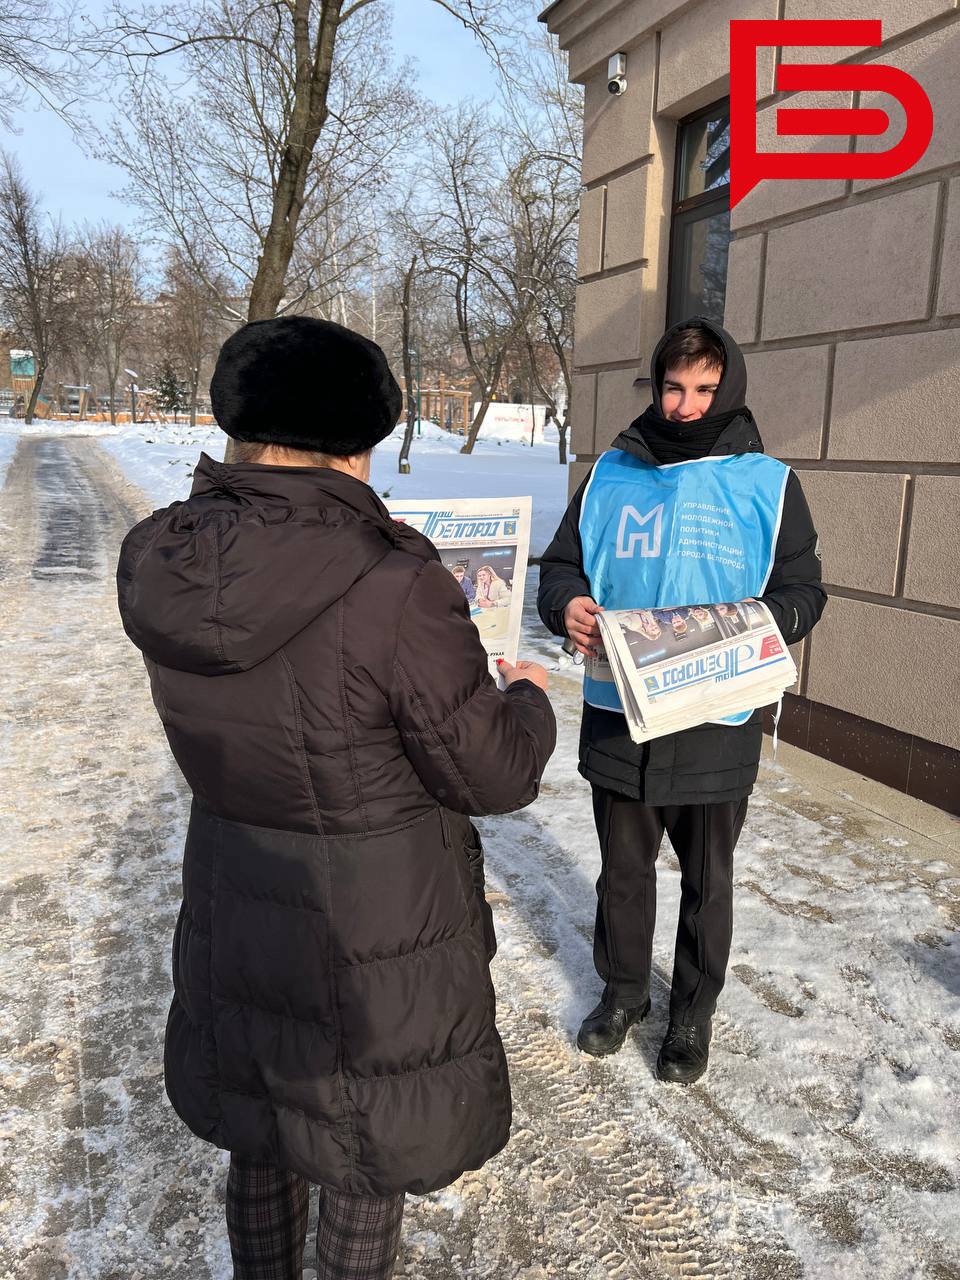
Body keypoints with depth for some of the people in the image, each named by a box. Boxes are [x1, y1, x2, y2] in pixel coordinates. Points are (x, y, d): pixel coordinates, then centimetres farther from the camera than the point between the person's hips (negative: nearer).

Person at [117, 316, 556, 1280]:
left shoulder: (160, 566, -11)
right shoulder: (394, 593, -31)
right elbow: (491, 775, -19)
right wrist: (527, 697, 2)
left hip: (234, 906, 6)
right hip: (376, 933, -5)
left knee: (260, 1128, 29)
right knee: (369, 1139, 21)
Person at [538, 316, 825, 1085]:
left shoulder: (769, 484, -1)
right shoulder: (611, 474, 4)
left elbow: (803, 589, 2)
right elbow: (561, 565, 8)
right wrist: (567, 605, -15)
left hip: (716, 726, -1)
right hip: (617, 718, 2)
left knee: (707, 881, 17)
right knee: (623, 870, 18)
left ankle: (694, 1013, 39)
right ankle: (623, 991, 42)